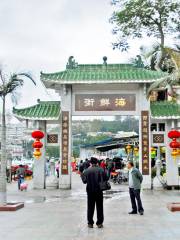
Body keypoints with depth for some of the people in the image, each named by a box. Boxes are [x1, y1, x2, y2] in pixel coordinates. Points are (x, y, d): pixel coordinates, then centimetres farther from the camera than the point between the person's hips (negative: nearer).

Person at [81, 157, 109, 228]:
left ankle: (90, 223, 12)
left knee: (90, 207, 10)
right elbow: (106, 178, -7)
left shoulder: (86, 171, -5)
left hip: (90, 191, 1)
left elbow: (84, 181, -5)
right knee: (99, 207, 8)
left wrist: (81, 175, 11)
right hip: (99, 191, 0)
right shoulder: (100, 170, -7)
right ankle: (99, 223, 10)